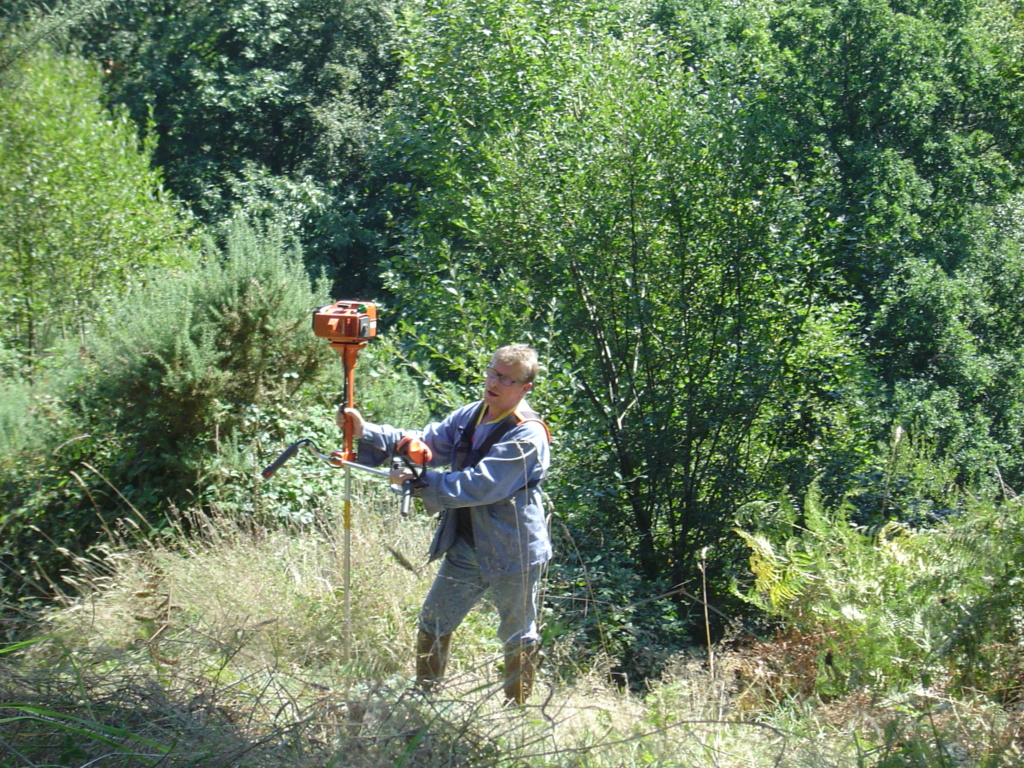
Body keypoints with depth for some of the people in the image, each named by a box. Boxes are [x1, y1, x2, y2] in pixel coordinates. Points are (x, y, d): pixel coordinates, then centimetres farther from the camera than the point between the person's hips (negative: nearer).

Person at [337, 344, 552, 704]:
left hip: (512, 553, -7)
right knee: (433, 621, 15)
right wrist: (365, 433, -12)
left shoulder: (527, 435, -20)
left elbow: (480, 485, -27)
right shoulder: (469, 416, 5)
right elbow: (424, 444, 0)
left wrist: (420, 483, -26)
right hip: (465, 546, 7)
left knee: (518, 637, 10)